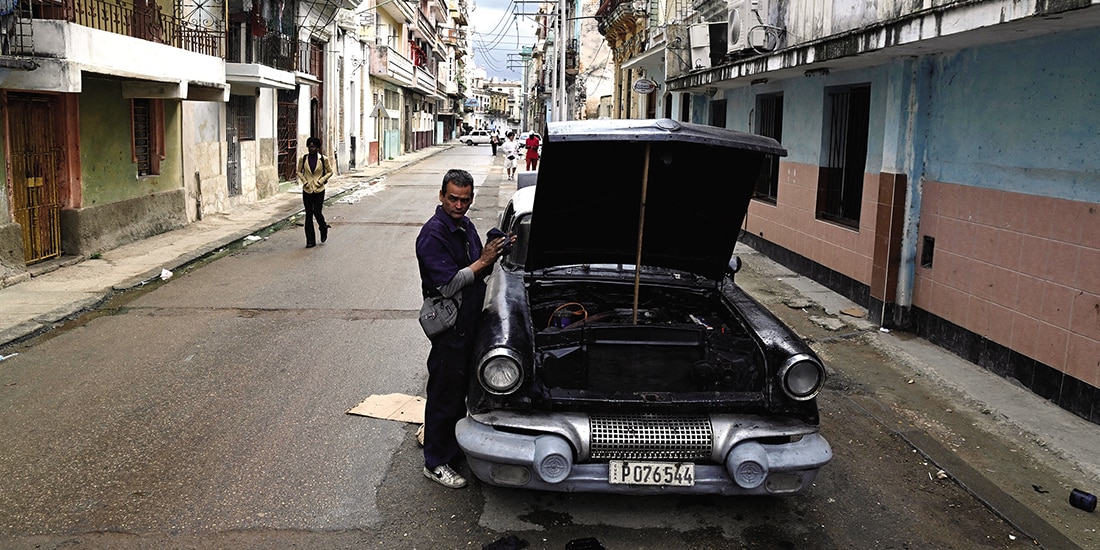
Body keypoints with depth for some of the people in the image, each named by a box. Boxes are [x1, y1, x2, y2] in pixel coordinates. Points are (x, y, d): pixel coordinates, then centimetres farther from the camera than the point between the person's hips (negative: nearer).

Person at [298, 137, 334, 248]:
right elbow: (299, 172, 13)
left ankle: (324, 228, 28)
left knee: (317, 212, -7)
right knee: (308, 215, 2)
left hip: (319, 190, -2)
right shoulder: (303, 159, 1)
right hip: (307, 190, 2)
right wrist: (304, 181, -2)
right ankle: (310, 241, 8)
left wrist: (321, 180, -6)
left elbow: (330, 172, 6)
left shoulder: (324, 159, -3)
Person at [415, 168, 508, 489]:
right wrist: (483, 261, -22)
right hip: (449, 327, -9)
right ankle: (436, 464, 13)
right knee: (445, 393, 1)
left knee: (459, 390, 21)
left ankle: (454, 444, 38)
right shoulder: (433, 234, -19)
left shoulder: (465, 226, 9)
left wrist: (493, 255, -2)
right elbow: (449, 285, -25)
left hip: (469, 324, 9)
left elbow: (477, 273, 18)